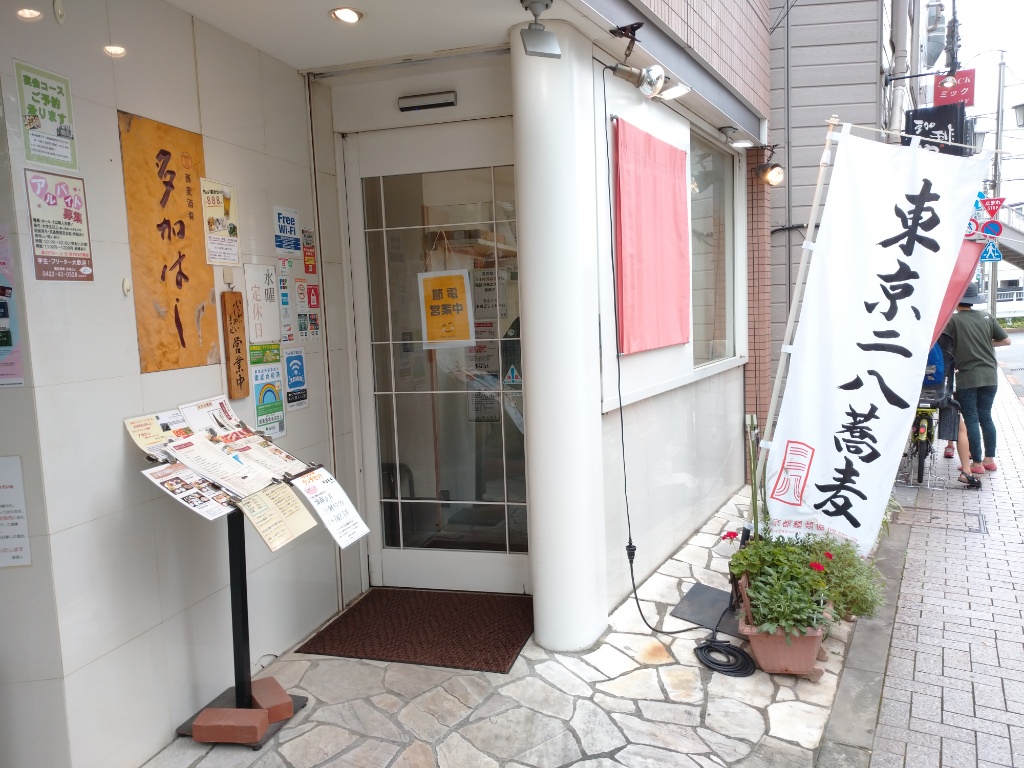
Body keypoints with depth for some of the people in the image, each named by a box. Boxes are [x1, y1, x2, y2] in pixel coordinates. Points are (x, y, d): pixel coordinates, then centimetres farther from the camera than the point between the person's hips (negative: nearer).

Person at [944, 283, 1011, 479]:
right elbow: (1006, 340, 9)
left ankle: (977, 463, 5)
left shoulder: (953, 320, -9)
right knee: (986, 417, 14)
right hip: (989, 376, 5)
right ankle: (989, 459, 20)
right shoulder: (987, 318, 4)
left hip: (967, 377, -5)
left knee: (971, 420, 1)